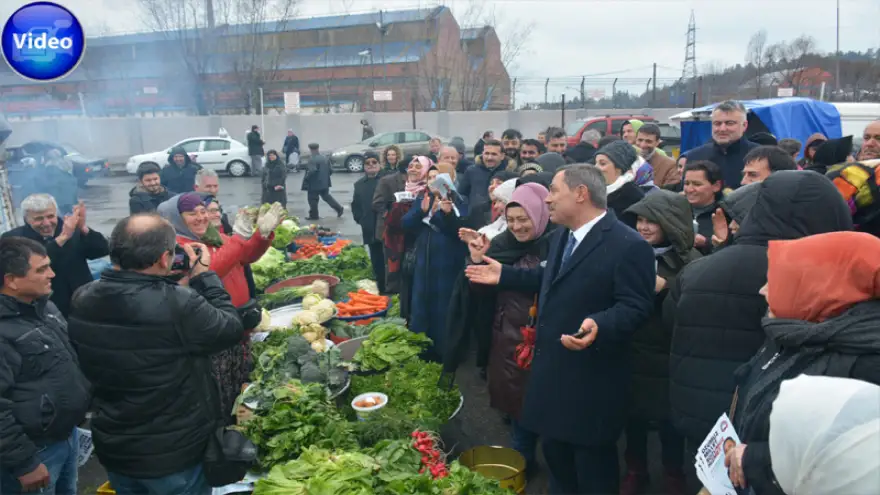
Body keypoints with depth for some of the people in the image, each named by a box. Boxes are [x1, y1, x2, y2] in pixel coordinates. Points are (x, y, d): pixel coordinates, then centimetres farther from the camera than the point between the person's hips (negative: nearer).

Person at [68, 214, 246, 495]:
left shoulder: (82, 302, -9)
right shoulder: (178, 305, -31)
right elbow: (232, 329, -15)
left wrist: (176, 286, 2)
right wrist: (204, 276, -8)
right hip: (174, 454, -5)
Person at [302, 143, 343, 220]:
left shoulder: (312, 160, -18)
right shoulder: (325, 158, 6)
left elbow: (312, 171, -30)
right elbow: (331, 170, 7)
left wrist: (306, 177, -16)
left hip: (314, 184, -8)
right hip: (324, 183, 8)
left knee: (313, 199, 6)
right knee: (326, 196, 19)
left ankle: (313, 215, 13)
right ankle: (339, 208, 12)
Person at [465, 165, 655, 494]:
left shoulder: (628, 245, -20)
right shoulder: (562, 236, 9)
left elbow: (636, 306, -22)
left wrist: (599, 326, -40)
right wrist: (503, 276, 17)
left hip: (591, 380, -8)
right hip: (552, 370, 9)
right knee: (555, 454, 24)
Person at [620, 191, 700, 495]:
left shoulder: (689, 261, -8)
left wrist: (665, 287, -24)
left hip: (668, 359, -3)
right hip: (632, 354, 3)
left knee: (669, 421, 9)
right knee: (633, 416, 12)